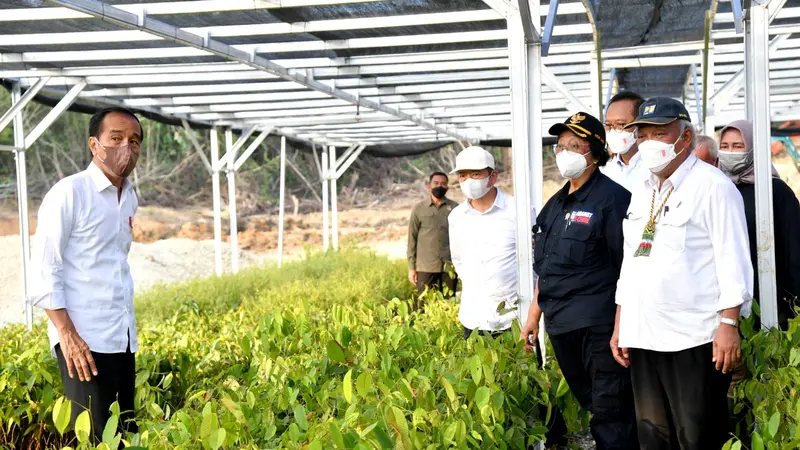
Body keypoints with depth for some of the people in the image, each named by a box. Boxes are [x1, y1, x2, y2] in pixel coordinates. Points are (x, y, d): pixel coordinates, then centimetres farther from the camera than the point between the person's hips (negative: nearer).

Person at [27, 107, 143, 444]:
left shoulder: (130, 198, 12)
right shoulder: (69, 192, -10)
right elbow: (43, 271, -13)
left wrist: (129, 328, 15)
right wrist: (67, 334, -19)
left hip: (123, 338, 7)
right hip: (83, 340, -7)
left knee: (126, 434, 8)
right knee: (96, 439, -4)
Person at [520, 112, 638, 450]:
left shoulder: (612, 197, -9)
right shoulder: (556, 204, 15)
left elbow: (628, 267, -12)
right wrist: (533, 316, 20)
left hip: (599, 324, -8)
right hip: (560, 324, 8)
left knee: (610, 414, -5)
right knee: (586, 407, 15)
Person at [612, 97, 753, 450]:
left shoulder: (712, 186, -5)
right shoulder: (641, 192, 17)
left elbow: (732, 260, -10)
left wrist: (728, 324, -16)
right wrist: (620, 325, 17)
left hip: (695, 340, -7)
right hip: (643, 338, 7)